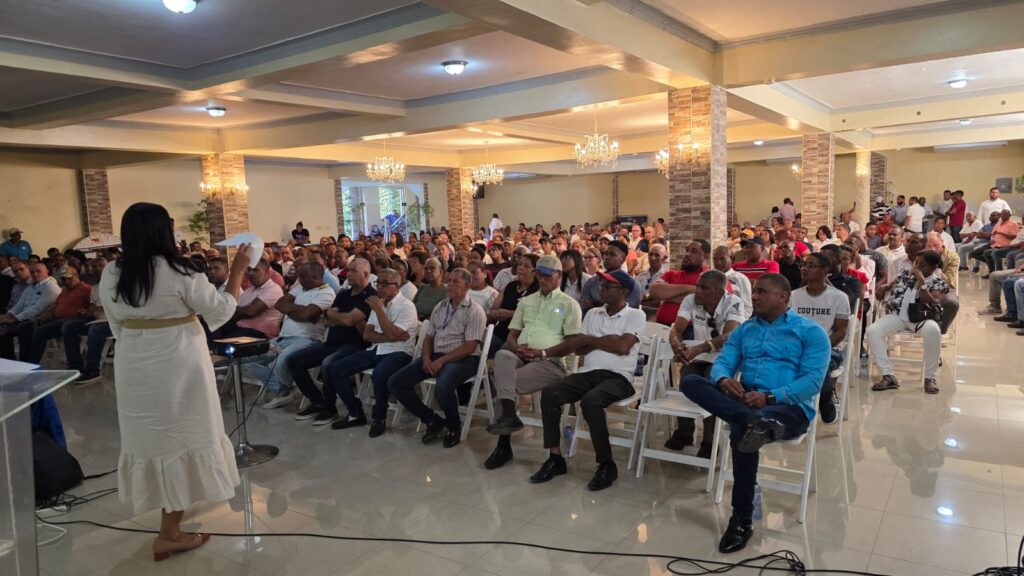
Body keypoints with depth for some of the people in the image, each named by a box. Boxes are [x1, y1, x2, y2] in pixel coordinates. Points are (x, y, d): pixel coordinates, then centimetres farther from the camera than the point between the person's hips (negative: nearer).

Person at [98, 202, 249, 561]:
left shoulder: (110, 276, 1)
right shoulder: (179, 272, -16)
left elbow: (117, 327, 10)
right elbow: (221, 310, -9)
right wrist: (237, 271, -1)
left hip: (134, 368, 6)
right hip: (177, 366, -5)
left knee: (151, 436, 16)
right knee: (179, 437, 5)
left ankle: (170, 521, 32)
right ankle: (169, 531, 9)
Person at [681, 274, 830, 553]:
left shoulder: (811, 332, 4)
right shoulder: (744, 329, 20)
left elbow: (812, 381, -8)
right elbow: (722, 362, 9)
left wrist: (769, 397, -22)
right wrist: (723, 380, -16)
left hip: (789, 406, -5)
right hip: (744, 399, 5)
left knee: (741, 430, -38)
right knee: (691, 381, -22)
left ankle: (742, 520, -25)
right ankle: (755, 422, -43)